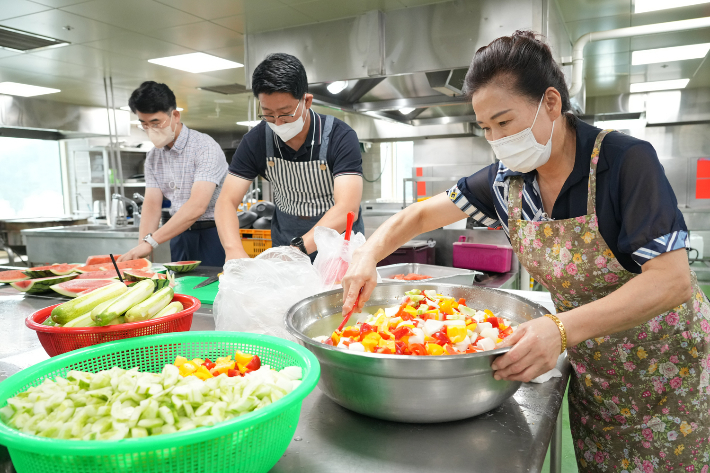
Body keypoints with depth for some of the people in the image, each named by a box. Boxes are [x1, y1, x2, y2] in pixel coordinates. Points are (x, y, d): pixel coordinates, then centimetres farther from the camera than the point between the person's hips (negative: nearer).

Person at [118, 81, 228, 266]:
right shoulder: (153, 158, 8)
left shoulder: (205, 147, -16)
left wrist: (150, 242, -28)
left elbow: (197, 207, -26)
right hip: (179, 234, 6)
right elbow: (152, 205, 2)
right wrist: (141, 248, -14)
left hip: (212, 234, -6)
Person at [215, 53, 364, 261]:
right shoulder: (256, 140, -8)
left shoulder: (340, 137, -18)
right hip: (284, 240, 0)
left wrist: (298, 249, -42)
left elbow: (347, 208, -29)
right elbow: (227, 200, -9)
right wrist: (234, 250, -30)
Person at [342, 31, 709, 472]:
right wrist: (368, 256, -16)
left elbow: (672, 281, -28)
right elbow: (423, 215, 1)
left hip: (667, 372, -4)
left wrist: (562, 329, -40)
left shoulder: (627, 160, -23)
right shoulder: (507, 180, -7)